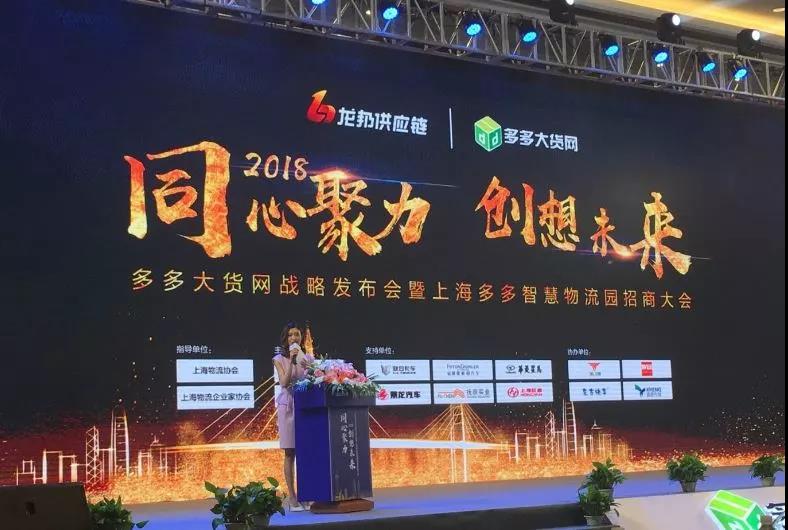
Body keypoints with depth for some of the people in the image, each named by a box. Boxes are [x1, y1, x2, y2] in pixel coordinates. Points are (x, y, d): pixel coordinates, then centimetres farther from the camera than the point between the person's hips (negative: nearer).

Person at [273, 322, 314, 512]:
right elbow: (284, 382, -9)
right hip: (289, 406, -2)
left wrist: (307, 367, -11)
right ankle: (292, 497, 0)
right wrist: (292, 360, -14)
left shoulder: (309, 358, 11)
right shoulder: (279, 359, 3)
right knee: (290, 453, -2)